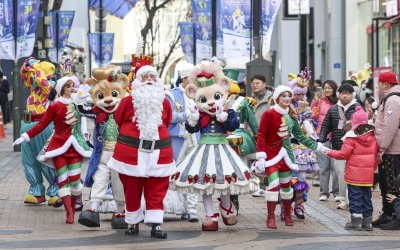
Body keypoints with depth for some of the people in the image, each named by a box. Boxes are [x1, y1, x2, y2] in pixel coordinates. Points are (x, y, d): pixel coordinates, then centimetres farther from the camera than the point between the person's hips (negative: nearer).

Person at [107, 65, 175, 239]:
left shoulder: (164, 103, 5)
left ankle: (156, 225, 0)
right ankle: (133, 223, 18)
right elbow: (118, 121, 10)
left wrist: (153, 134, 12)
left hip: (158, 151, 2)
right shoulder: (128, 101, -2)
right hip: (131, 151, -1)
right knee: (132, 190, 6)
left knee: (156, 191, -1)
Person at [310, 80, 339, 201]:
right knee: (323, 166, 6)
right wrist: (315, 101, -12)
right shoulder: (320, 101, 4)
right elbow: (313, 116, -4)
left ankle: (337, 192, 7)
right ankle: (324, 192, 12)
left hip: (335, 137, -1)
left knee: (335, 165, -1)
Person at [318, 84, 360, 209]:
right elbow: (326, 126, 13)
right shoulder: (332, 110, 12)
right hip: (338, 147, 4)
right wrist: (321, 139, 1)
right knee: (340, 173, 5)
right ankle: (344, 200, 14)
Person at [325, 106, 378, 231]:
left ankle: (356, 220, 0)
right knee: (366, 196, 12)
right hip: (368, 174, 5)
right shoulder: (372, 136, 4)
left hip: (354, 173, -5)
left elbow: (343, 154, -10)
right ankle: (367, 221, 16)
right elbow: (376, 155, 9)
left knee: (355, 196, 1)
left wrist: (330, 153, 5)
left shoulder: (352, 137, -13)